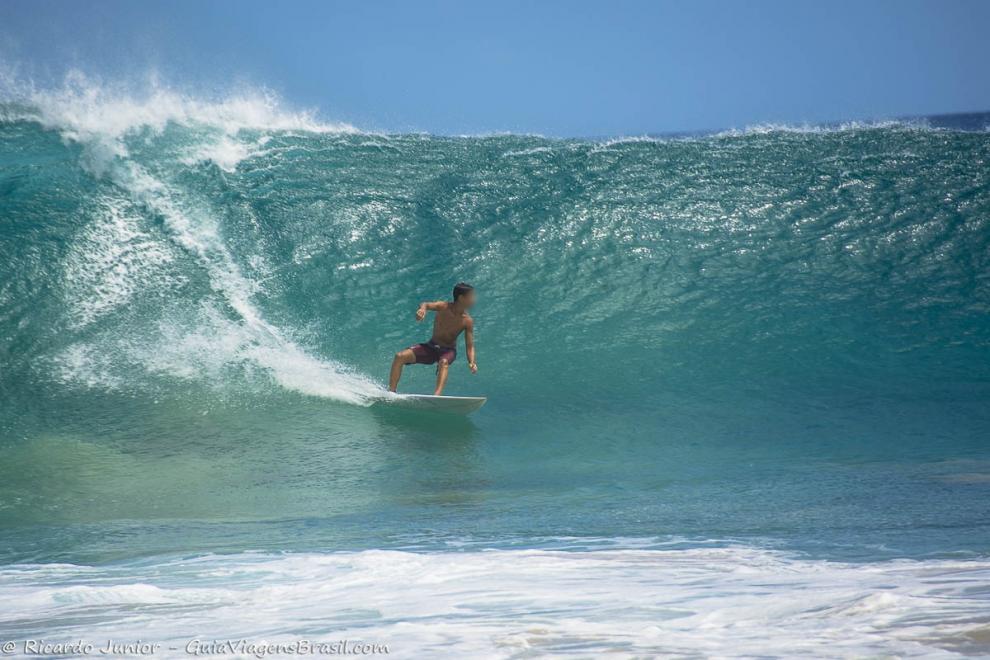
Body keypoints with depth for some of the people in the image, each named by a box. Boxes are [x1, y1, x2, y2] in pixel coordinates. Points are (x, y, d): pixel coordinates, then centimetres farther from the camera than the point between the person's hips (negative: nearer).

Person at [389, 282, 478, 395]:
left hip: (449, 351, -2)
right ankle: (391, 392, -8)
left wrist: (472, 362, -28)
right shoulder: (443, 307, -12)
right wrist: (423, 308, -57)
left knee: (444, 362, -38)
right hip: (431, 347, 2)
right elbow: (427, 305, -31)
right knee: (400, 356, -14)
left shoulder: (467, 321, -11)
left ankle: (437, 395, -56)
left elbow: (470, 346, -9)